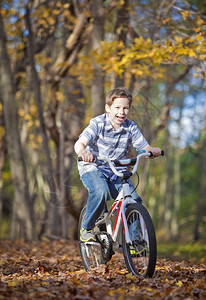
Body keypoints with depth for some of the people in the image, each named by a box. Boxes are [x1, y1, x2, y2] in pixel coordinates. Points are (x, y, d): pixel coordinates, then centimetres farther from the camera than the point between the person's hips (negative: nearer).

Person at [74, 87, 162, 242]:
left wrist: (154, 150, -30)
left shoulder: (131, 128, -5)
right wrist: (83, 152, -51)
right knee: (100, 191, -33)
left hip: (117, 171, 4)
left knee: (134, 200, -15)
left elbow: (145, 148, -6)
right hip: (92, 168, -3)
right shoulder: (98, 124, -15)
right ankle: (87, 228, -11)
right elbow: (79, 143, -27)